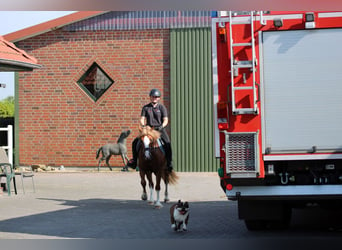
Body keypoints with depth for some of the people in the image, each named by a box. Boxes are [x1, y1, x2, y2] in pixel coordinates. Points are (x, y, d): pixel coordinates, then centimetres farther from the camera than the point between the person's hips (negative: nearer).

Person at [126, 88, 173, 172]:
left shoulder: (162, 107, 3)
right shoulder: (145, 107, 8)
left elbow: (165, 120, -4)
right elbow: (142, 119, 3)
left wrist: (162, 126, -23)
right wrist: (143, 126, -18)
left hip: (160, 129, -3)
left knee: (167, 143, -27)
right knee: (135, 142, -9)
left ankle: (169, 163, -21)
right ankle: (134, 160, 7)